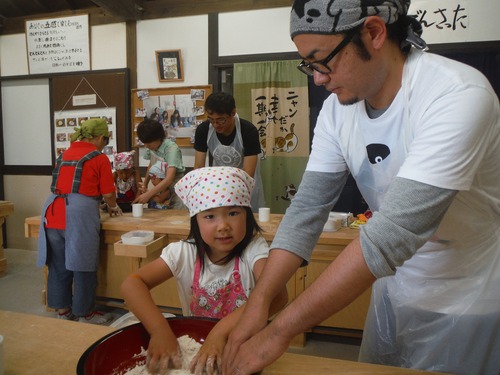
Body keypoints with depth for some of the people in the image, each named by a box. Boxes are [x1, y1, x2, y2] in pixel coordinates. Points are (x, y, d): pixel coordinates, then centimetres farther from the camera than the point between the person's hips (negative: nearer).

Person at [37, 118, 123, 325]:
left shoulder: (64, 155, 18)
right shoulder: (99, 158, 0)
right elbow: (108, 193, -1)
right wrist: (112, 207, 21)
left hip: (53, 211, 7)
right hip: (79, 214, -7)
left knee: (58, 263, 15)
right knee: (83, 265, 5)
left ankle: (62, 310, 29)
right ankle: (85, 313, 17)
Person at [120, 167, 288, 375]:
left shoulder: (254, 249, -15)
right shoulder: (184, 252, -10)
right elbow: (132, 284, -17)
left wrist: (220, 331, -39)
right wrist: (160, 330, -31)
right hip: (195, 341, 1)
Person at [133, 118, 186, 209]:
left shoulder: (171, 148, -23)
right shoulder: (152, 147, -5)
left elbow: (169, 179, -32)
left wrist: (148, 194, -36)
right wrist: (144, 185, -1)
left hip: (175, 190, -5)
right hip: (160, 190, 5)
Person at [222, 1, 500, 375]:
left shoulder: (459, 96, -27)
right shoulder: (337, 109, -8)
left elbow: (394, 233, -35)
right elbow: (307, 207, -9)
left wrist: (279, 331, -32)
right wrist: (258, 301, -18)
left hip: (467, 305, -5)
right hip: (393, 289, 5)